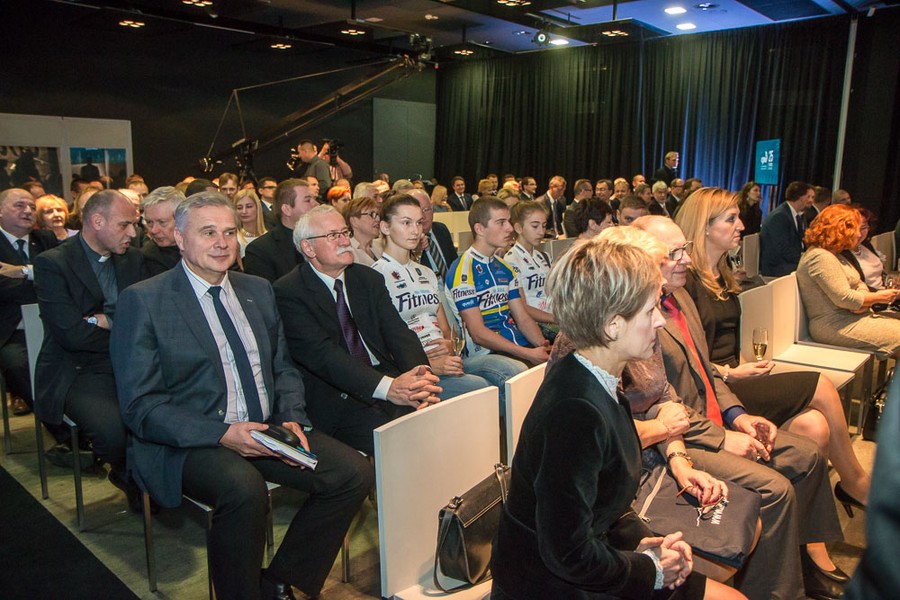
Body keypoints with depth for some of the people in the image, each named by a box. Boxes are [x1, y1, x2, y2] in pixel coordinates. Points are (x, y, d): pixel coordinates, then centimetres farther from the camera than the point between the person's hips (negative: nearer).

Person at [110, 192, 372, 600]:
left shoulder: (258, 291, 13)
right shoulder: (143, 301, -5)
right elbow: (139, 406, -10)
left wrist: (292, 419, -4)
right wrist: (222, 434, -22)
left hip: (265, 429, 6)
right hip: (188, 442, -5)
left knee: (353, 473, -14)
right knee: (243, 486, -36)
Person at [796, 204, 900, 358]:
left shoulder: (835, 255, 18)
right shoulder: (821, 257, -18)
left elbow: (859, 284, 18)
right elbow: (844, 298, -22)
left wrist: (863, 303, -6)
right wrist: (878, 297, -7)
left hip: (849, 317, 11)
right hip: (833, 326, -11)